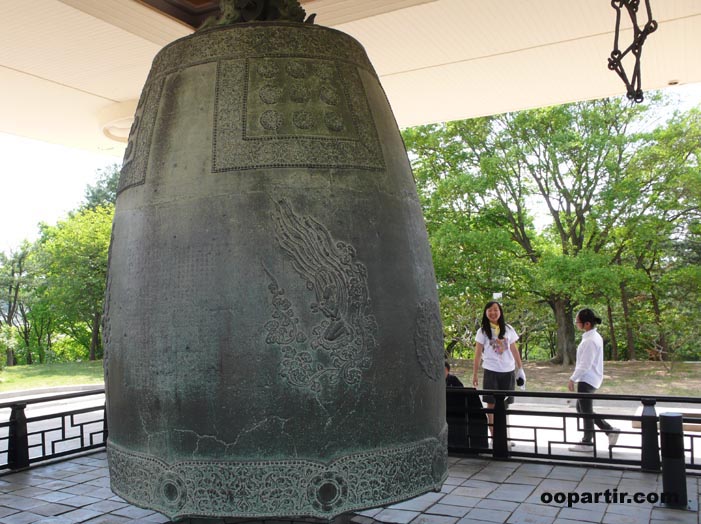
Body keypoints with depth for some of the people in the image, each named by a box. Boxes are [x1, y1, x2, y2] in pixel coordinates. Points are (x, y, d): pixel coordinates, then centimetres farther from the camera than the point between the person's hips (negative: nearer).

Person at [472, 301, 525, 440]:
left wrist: (520, 369, 8)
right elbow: (478, 353, 0)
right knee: (491, 404, 0)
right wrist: (474, 374, -2)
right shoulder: (482, 331, 0)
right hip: (491, 371, -2)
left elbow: (514, 350, 11)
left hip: (508, 371, 2)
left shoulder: (508, 329, 6)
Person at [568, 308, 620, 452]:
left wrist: (572, 379, -14)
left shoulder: (590, 340, -22)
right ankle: (610, 430, 21)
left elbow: (585, 364, -21)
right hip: (590, 379, 10)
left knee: (586, 412, 4)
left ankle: (587, 443, 17)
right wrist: (576, 378, 18)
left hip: (587, 380, -10)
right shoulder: (595, 336, 9)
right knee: (581, 408, 18)